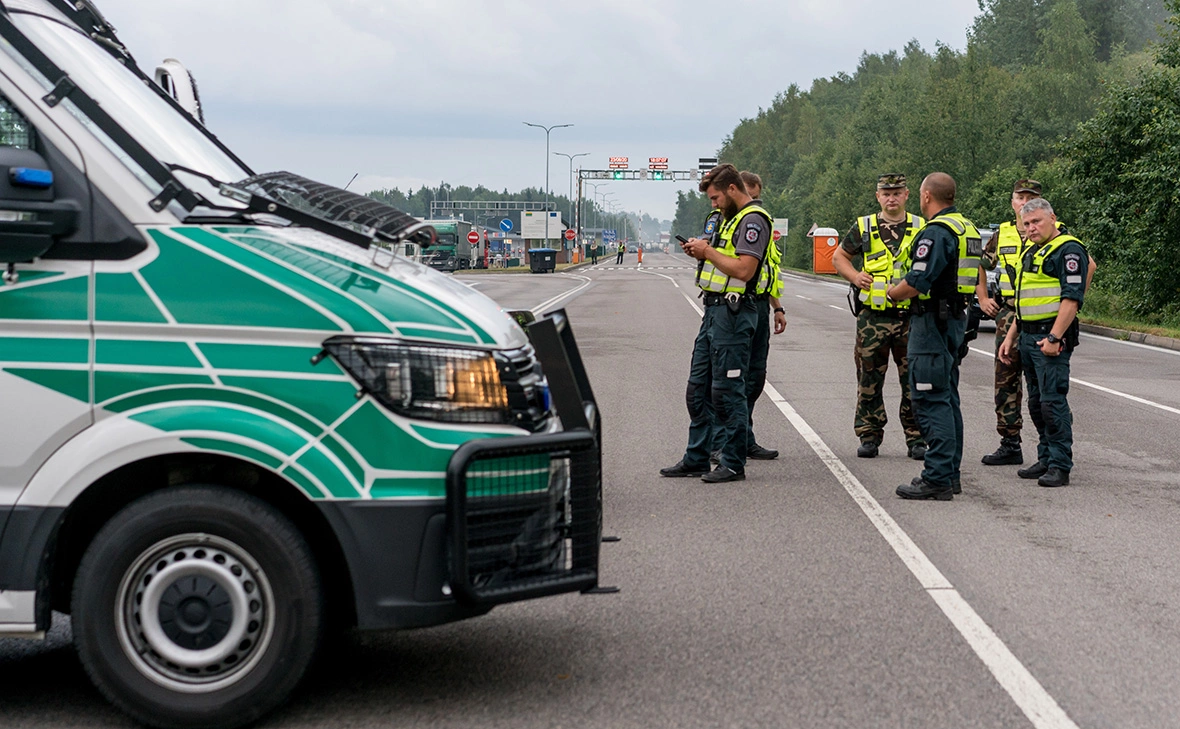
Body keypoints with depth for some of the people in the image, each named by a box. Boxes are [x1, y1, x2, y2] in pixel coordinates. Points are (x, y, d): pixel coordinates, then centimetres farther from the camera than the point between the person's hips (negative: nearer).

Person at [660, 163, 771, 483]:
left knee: (727, 391, -5)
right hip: (714, 310, 11)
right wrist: (701, 253, 8)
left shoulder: (753, 220, -13)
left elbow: (743, 269, -23)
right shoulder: (735, 218, 19)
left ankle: (733, 464, 3)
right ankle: (696, 459, 20)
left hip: (733, 314, -11)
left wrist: (708, 251, -12)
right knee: (697, 389, 13)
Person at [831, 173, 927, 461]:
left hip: (911, 316, 0)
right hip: (873, 316, 0)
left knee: (915, 381, 1)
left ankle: (916, 438, 9)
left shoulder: (921, 228, 7)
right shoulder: (863, 228, 7)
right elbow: (839, 257, 16)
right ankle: (869, 436, 13)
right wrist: (854, 276, -2)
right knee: (869, 380, 3)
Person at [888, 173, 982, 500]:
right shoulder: (968, 228, 14)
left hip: (932, 322, -10)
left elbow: (915, 284, -23)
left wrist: (892, 293, -2)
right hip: (956, 317, 10)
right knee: (947, 397, 15)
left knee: (930, 399, -8)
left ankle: (937, 478, -10)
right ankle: (950, 473, 20)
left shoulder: (936, 232, -17)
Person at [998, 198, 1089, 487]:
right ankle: (1046, 459, 19)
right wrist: (1011, 337, 21)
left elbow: (1072, 298, -18)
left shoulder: (1068, 250, -10)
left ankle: (1060, 466, -8)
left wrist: (1054, 337, -24)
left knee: (1053, 401, -10)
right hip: (1027, 337, 10)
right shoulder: (1032, 252, 20)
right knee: (1037, 402, 12)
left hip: (1051, 336, -10)